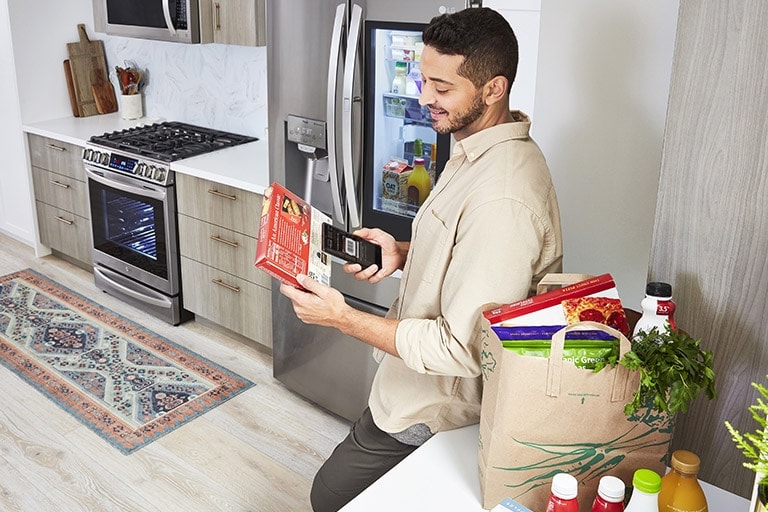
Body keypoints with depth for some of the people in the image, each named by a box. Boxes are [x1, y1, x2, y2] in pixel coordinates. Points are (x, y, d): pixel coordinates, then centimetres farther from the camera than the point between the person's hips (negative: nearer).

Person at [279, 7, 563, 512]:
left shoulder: (501, 199, -33)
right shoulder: (481, 151, 2)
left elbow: (462, 350, -32)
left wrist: (343, 317, -27)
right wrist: (405, 254, -3)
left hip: (434, 413, -10)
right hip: (427, 389, 10)